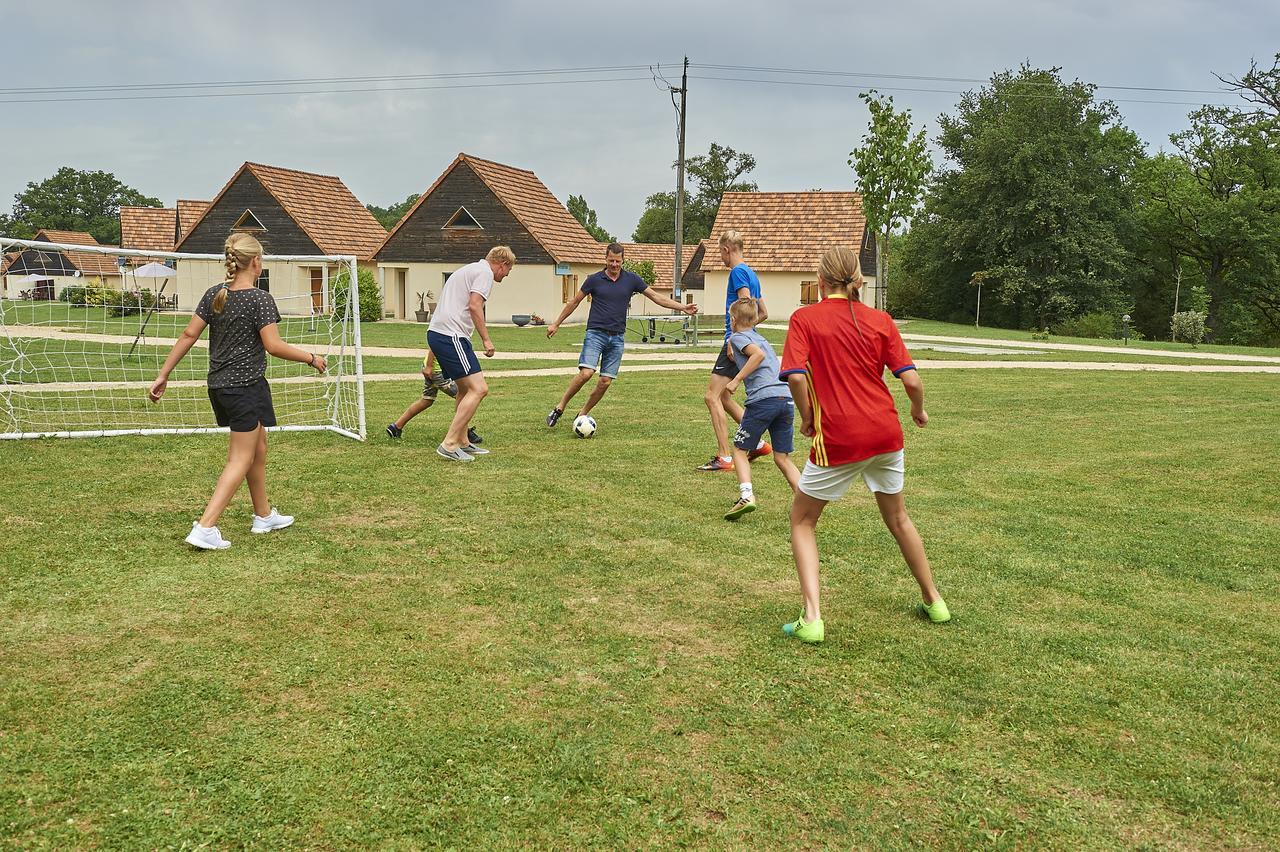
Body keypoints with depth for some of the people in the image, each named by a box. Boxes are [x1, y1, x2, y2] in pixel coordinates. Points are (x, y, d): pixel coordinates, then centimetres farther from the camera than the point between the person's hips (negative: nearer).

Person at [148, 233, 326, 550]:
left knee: (259, 447, 21)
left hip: (218, 386, 7)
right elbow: (274, 346, -19)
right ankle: (205, 529, -9)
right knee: (241, 459, -1)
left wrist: (163, 374, 7)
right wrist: (310, 357, -6)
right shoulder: (260, 299, -14)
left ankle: (264, 515, 32)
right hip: (246, 386, -7)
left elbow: (189, 335, 3)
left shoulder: (214, 295, 5)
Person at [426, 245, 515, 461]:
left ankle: (462, 442, 24)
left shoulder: (470, 269, 27)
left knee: (465, 389, 19)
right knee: (479, 389, -12)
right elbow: (474, 306, -17)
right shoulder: (485, 273, -3)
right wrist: (486, 339, -12)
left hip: (436, 332, 11)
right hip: (451, 336, -11)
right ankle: (449, 444, -13)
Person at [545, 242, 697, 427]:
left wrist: (683, 307, -1)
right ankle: (560, 408, -5)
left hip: (617, 337, 3)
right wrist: (556, 324, 12)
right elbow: (575, 302, 10)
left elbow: (656, 297, 7)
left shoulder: (632, 279, 4)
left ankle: (582, 415, 15)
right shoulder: (594, 279, 0)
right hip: (596, 334, -3)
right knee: (586, 373, -20)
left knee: (605, 382, -1)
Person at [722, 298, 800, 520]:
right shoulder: (759, 337, 29)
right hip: (786, 397, 7)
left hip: (763, 398, -6)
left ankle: (746, 496, -10)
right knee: (782, 458, 11)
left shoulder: (738, 337, 6)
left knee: (740, 449, 8)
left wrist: (737, 379, -10)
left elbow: (758, 354, -12)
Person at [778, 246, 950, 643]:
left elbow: (796, 376, -18)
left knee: (802, 521, 14)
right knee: (898, 518, 26)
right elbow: (911, 380, -2)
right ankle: (934, 600, 38)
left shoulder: (804, 318, -4)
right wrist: (918, 411, 18)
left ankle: (811, 618, 1)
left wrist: (806, 418, -1)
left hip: (837, 439, -4)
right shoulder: (880, 319, 4)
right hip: (885, 432, 4)